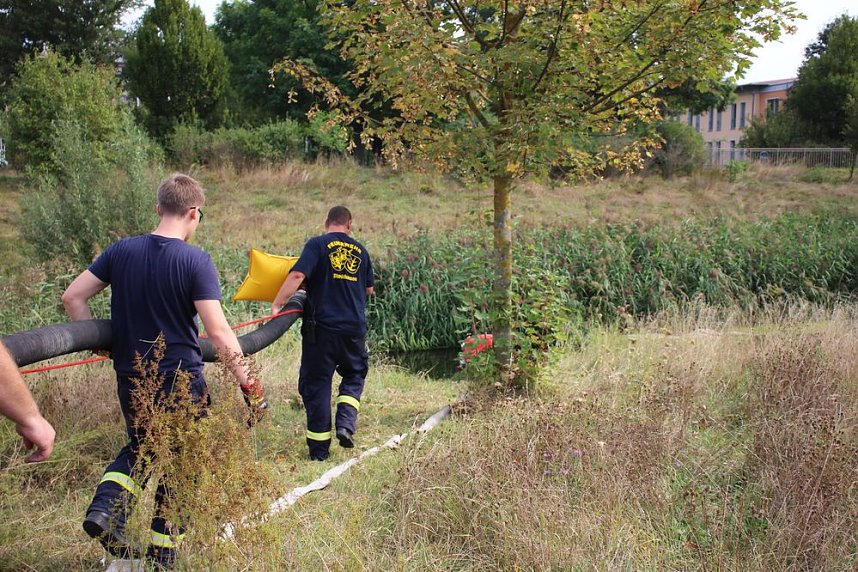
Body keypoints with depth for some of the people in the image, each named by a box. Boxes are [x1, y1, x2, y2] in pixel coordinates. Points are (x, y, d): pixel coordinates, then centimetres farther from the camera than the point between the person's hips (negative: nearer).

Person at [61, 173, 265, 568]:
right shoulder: (195, 261, -16)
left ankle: (105, 507, 5)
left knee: (139, 447, 28)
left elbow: (73, 297, 1)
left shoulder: (121, 251, -2)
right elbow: (218, 332, -20)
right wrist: (248, 383, -13)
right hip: (180, 381, -4)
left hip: (131, 380, 4)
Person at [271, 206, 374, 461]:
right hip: (354, 328, 3)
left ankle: (319, 448, 10)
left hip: (322, 327, -3)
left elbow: (297, 275, -18)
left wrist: (276, 304, -14)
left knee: (316, 384, 7)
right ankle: (346, 423, 2)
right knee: (354, 375, 23)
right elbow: (369, 289, 18)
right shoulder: (360, 250, 10)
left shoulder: (317, 244, -3)